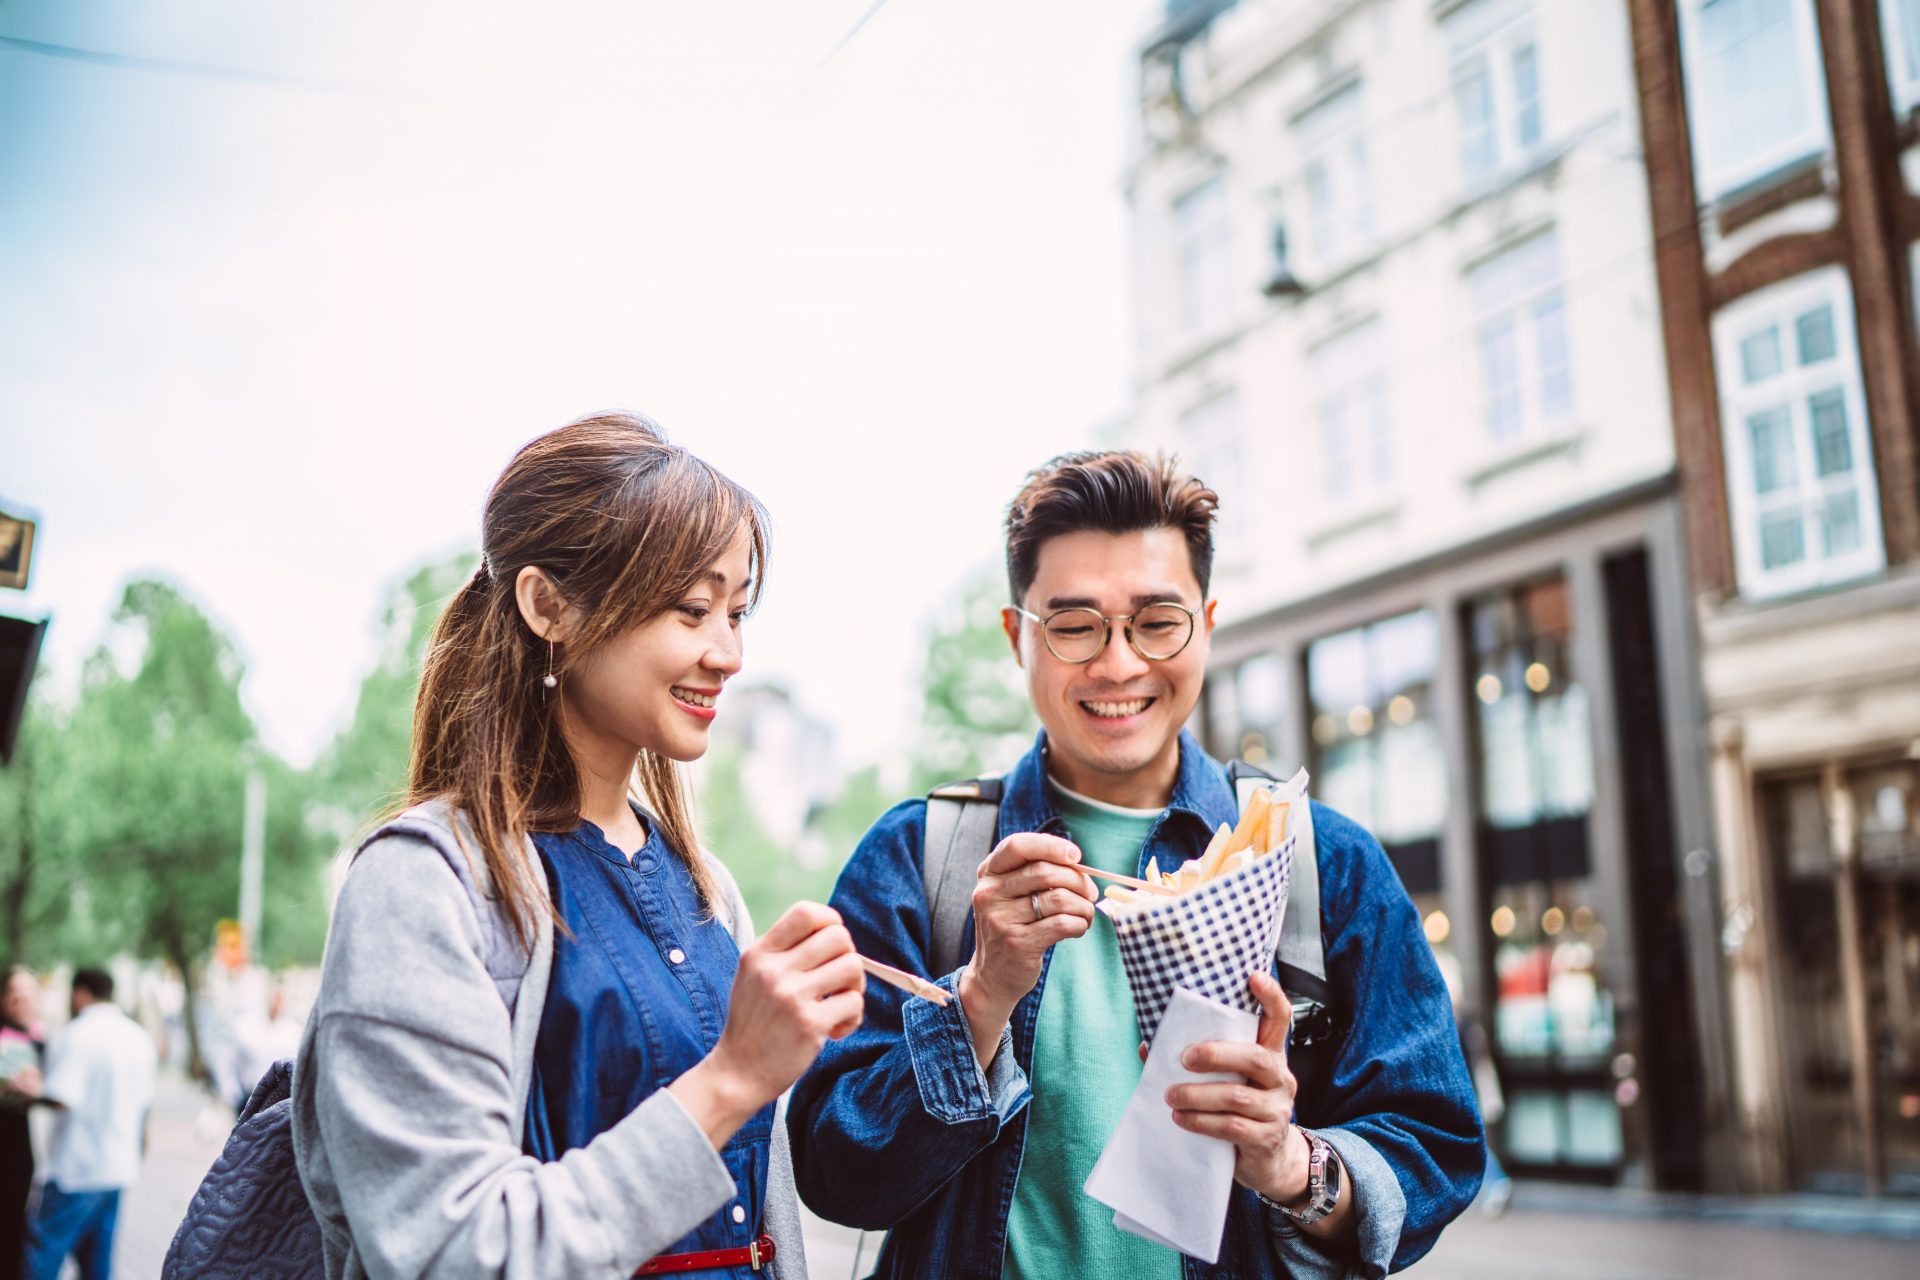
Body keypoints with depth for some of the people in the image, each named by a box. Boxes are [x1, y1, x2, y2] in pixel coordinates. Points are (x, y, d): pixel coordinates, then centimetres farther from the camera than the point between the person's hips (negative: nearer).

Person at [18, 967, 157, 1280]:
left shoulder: (78, 1034, -12)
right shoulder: (140, 1037, 11)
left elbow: (60, 1098, -22)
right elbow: (144, 1102, 16)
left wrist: (33, 1089, -4)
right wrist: (138, 1145, 27)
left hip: (76, 1168, -7)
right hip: (119, 1166, 7)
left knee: (43, 1254, -2)